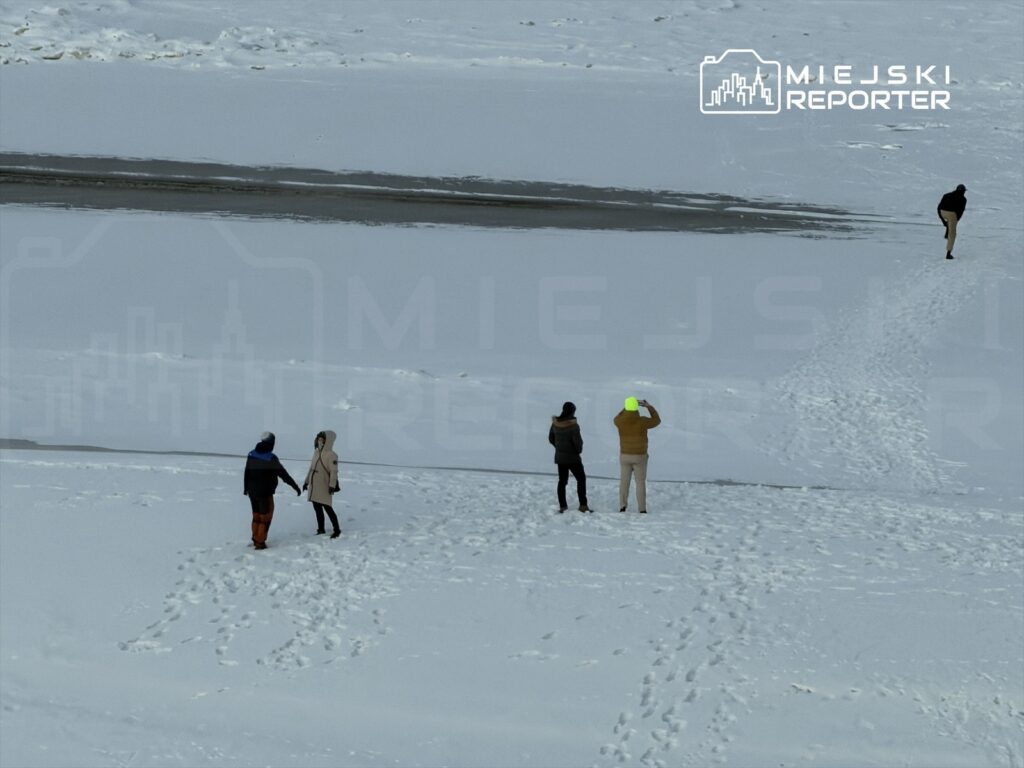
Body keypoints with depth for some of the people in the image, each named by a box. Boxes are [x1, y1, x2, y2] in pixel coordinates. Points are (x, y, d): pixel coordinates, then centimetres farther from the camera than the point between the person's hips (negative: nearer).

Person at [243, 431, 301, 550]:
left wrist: (246, 487, 26)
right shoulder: (271, 458, -19)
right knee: (265, 517, 5)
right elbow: (284, 474, -16)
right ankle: (260, 542, 4)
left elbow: (247, 472, 12)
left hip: (252, 492, 6)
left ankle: (256, 539, 27)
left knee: (256, 515, 20)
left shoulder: (252, 455, 0)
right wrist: (296, 487, -8)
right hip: (265, 493, -6)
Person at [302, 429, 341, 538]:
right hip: (314, 486, 8)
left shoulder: (331, 455, -13)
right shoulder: (316, 452, 12)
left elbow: (334, 471, -18)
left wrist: (332, 485, -25)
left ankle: (337, 529, 3)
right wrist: (306, 482, 21)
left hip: (323, 487, -8)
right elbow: (311, 468, 19)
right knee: (317, 508, 13)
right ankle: (321, 529, 25)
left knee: (327, 508, -6)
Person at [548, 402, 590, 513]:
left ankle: (562, 506, 12)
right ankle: (583, 505, 1)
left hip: (559, 457, 6)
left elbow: (551, 438, 9)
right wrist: (579, 450, 0)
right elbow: (577, 440, -20)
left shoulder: (555, 423, -2)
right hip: (572, 457, -6)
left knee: (562, 481, 12)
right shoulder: (573, 425, -20)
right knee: (581, 479, 6)